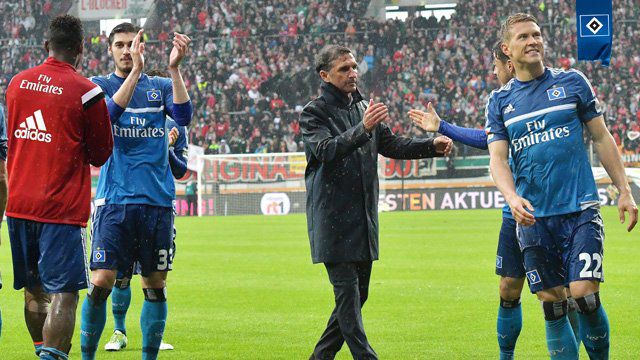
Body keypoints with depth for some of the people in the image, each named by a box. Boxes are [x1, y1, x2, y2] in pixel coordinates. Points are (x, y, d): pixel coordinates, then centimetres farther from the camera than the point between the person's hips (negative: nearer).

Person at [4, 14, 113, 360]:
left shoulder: (17, 83, 8)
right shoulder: (86, 92, -9)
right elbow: (101, 155, 0)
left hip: (18, 204, 6)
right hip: (62, 209, -6)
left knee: (34, 292, 16)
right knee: (63, 295, -8)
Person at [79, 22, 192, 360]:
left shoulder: (160, 86, 11)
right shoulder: (99, 86, 5)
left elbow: (183, 116, -8)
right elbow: (109, 112, -17)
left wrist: (174, 68, -19)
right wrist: (136, 70, -26)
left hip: (157, 201, 3)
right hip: (114, 200, -3)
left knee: (156, 285, 4)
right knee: (101, 282, -10)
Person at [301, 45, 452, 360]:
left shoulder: (364, 108, 16)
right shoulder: (314, 113, -6)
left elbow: (390, 144, 17)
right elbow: (326, 149, -22)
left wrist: (432, 146, 2)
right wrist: (363, 129, -36)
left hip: (364, 215, 7)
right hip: (333, 219, -7)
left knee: (357, 294, 10)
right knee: (347, 292, -10)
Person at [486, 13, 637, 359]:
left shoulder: (572, 82, 6)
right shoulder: (499, 101, 9)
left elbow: (602, 138, 10)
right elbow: (497, 159, 2)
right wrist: (512, 197, -18)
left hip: (580, 212, -2)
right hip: (533, 217, 2)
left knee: (585, 296, -14)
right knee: (552, 306, 1)